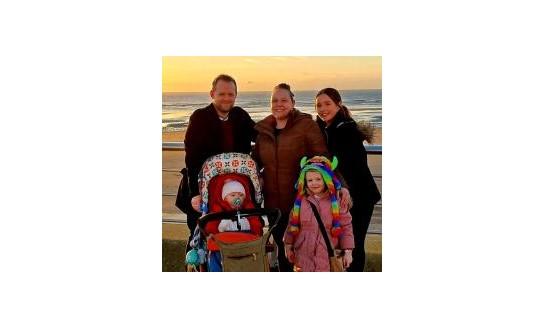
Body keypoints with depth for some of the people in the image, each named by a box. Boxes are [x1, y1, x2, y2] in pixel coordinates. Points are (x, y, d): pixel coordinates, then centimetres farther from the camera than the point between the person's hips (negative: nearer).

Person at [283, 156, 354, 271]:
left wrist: (348, 251, -3)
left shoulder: (337, 201, -4)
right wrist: (288, 245, 10)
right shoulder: (300, 200, 2)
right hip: (304, 253, 2)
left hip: (328, 254, -2)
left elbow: (346, 226, -1)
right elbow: (292, 224, 9)